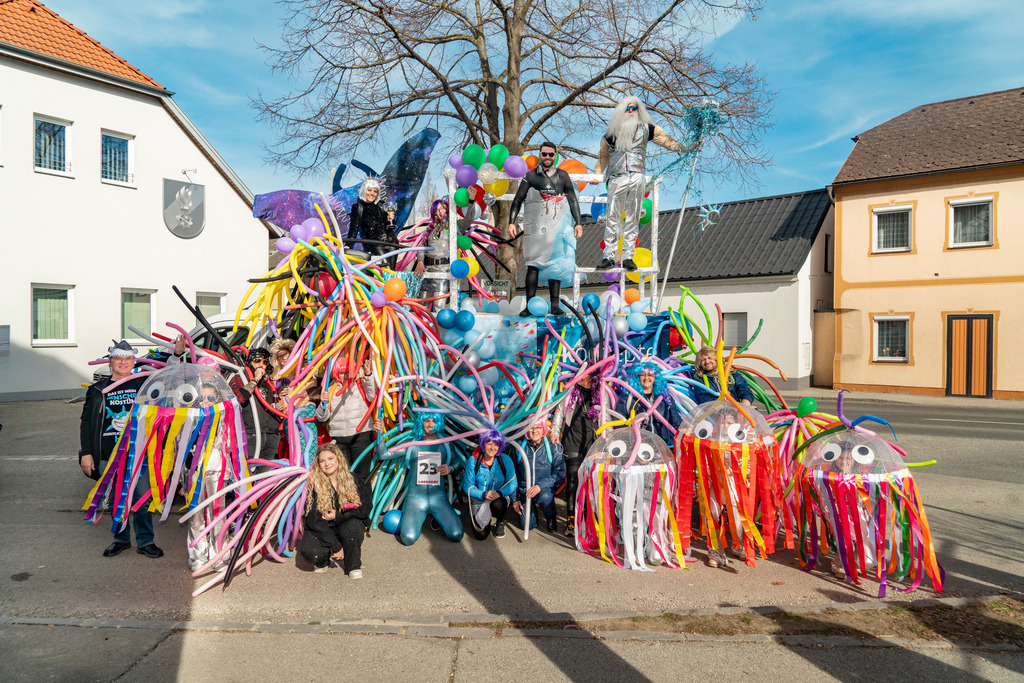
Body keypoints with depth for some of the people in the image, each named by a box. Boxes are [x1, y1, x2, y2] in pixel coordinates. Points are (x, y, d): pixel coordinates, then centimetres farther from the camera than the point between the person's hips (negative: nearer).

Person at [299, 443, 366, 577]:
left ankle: (354, 566, -8)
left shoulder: (351, 479, -6)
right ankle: (323, 561, 6)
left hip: (343, 526, 1)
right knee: (308, 550, -31)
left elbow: (360, 510, -5)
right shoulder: (314, 484, -13)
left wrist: (337, 516, -23)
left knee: (354, 526, -33)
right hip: (319, 530, -1)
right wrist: (335, 546, -21)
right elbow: (314, 519, -17)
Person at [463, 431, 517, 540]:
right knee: (481, 535, -17)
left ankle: (500, 523, 0)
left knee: (497, 503, -37)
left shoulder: (505, 460, -9)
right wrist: (483, 494, -25)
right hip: (478, 501, 0)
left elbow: (513, 484, -8)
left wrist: (500, 493, -27)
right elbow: (467, 486, -8)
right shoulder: (473, 460, -10)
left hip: (499, 499, 0)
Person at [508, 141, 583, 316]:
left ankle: (555, 305, 0)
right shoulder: (531, 176, 8)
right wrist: (511, 222, -4)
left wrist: (578, 223, 8)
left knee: (555, 264, -1)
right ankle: (529, 305, -6)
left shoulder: (562, 176, 13)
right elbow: (518, 200, 7)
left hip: (557, 225, 2)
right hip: (536, 226, -1)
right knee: (533, 264, -6)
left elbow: (573, 201, 16)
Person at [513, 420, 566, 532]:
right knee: (526, 525, -12)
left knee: (545, 497, -36)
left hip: (546, 490, -2)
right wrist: (515, 499, 5)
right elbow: (513, 474, 8)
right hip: (524, 491, 2)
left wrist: (540, 486, -24)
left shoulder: (553, 447, -6)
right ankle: (535, 509, 21)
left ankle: (551, 518, -3)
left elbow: (560, 474, -10)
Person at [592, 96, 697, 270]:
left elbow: (668, 142, 13)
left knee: (633, 218, -1)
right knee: (612, 217, -5)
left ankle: (628, 257, 1)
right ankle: (609, 256, -4)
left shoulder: (647, 129, 14)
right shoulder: (611, 132, 16)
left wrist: (687, 148, 2)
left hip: (637, 176, 0)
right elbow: (603, 156, 22)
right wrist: (597, 175, 10)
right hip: (616, 178, 0)